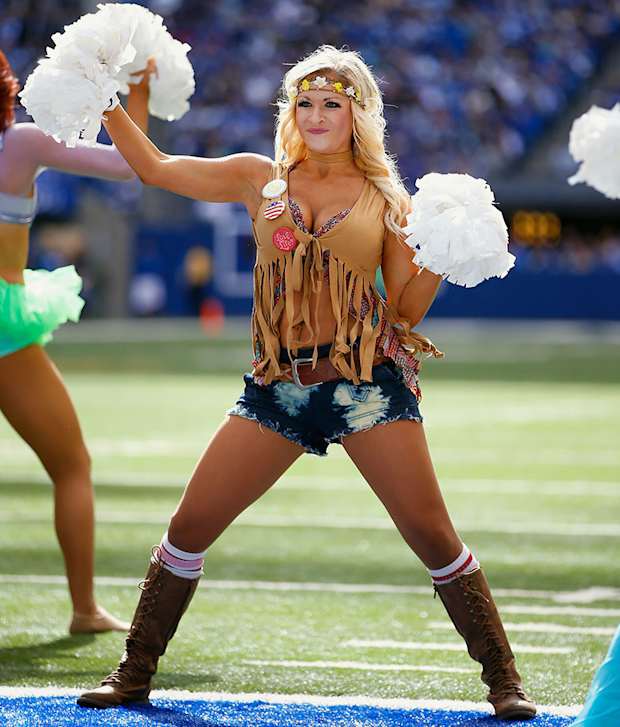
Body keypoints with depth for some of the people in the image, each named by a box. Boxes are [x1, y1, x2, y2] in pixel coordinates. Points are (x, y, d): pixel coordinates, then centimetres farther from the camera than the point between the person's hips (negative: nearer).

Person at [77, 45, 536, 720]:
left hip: (367, 382, -2)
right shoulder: (261, 179, 11)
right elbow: (156, 167, 12)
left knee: (432, 536, -7)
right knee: (189, 525, 0)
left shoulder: (385, 197, 7)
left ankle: (504, 682, 4)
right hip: (279, 387, 2)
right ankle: (134, 674, 14)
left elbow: (405, 310, 5)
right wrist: (108, 104, 2)